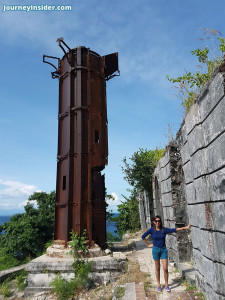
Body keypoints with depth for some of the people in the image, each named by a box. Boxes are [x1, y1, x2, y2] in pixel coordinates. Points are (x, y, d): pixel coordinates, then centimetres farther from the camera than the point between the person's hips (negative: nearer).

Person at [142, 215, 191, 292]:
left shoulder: (164, 229, -7)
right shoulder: (151, 230, -8)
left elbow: (174, 230, -15)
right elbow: (143, 236, -1)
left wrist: (185, 227, -23)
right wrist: (148, 245, 0)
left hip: (163, 250, 1)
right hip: (155, 250, -1)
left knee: (165, 268, -1)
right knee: (157, 268, 10)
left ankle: (166, 285, 16)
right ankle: (159, 285, 24)